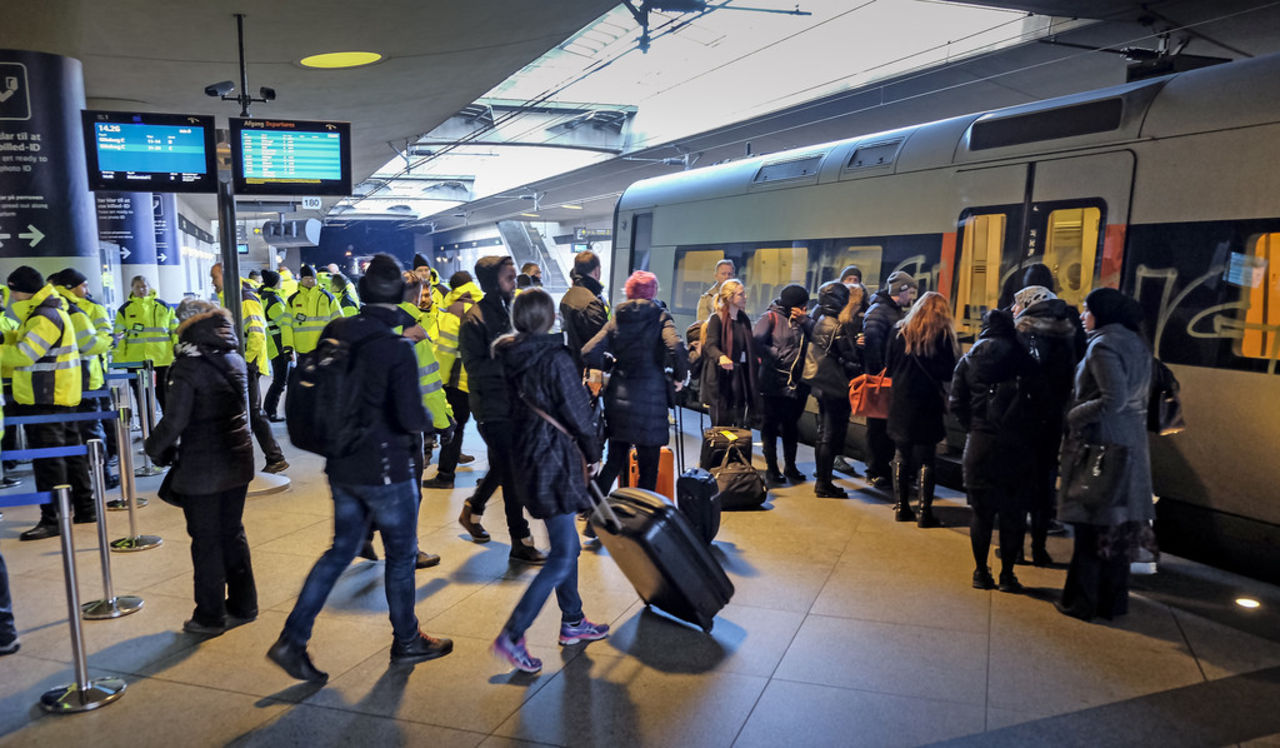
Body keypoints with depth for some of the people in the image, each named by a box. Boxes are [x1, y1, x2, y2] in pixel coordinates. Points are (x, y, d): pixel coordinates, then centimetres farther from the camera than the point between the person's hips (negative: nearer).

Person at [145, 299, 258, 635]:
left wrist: (154, 447, 0)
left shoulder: (188, 368, -16)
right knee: (233, 535, 17)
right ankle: (243, 605, 25)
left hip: (201, 471, -6)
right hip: (237, 464, 6)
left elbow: (175, 421, -19)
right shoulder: (235, 360, 4)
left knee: (206, 542, 5)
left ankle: (209, 617, 16)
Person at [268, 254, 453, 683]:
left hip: (342, 466, 6)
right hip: (385, 469, -6)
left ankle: (293, 639, 15)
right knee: (401, 554, 13)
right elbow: (411, 417, -24)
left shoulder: (335, 333, -1)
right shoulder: (397, 348, -20)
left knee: (341, 550, 19)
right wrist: (427, 422, -3)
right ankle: (406, 642, 29)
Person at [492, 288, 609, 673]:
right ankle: (512, 636, -2)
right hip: (553, 460, -9)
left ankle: (572, 622, 33)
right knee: (563, 556, -2)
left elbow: (512, 406, 10)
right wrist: (593, 454, 3)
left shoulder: (510, 357, 4)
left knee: (567, 545, 21)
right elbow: (577, 413, -13)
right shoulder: (556, 359, -19)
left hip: (526, 456, 9)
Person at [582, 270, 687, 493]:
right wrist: (679, 377, -5)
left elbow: (588, 354, -2)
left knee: (615, 461, 19)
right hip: (650, 400, -4)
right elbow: (676, 349, -22)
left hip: (617, 399, 4)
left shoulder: (617, 319, 6)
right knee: (648, 469, 7)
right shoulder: (660, 317, -4)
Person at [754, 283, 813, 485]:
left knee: (791, 425, 15)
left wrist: (805, 321, -11)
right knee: (770, 425, 3)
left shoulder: (803, 320, 13)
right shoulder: (771, 317, -4)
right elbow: (757, 342, -16)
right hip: (773, 383, -5)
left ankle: (790, 466, 26)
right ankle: (771, 468, 14)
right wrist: (777, 356, -13)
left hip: (797, 383, 5)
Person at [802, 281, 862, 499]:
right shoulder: (839, 328, -18)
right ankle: (824, 484, 5)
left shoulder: (820, 322, 8)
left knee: (824, 434, 16)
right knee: (832, 436, -1)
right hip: (836, 387, -9)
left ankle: (822, 481, 25)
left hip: (823, 386, 9)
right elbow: (849, 360, -17)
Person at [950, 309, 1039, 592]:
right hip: (1019, 446, -1)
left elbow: (957, 403, -1)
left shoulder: (969, 360, 3)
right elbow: (1040, 401, -4)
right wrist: (1028, 431, 6)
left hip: (981, 444, 1)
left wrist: (973, 427, 8)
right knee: (1013, 514, 7)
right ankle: (1007, 574, 12)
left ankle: (981, 571, 15)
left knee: (982, 511, 9)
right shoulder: (1026, 361, -1)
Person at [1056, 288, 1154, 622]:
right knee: (1118, 524, 14)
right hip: (1131, 442, 9)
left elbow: (1114, 399, -23)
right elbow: (1141, 397, 16)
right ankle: (1113, 600, 23)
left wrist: (1074, 416, -12)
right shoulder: (1136, 344, 13)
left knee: (1091, 525, -1)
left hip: (1100, 443, -9)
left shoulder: (1104, 345, -14)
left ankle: (1081, 602, 7)